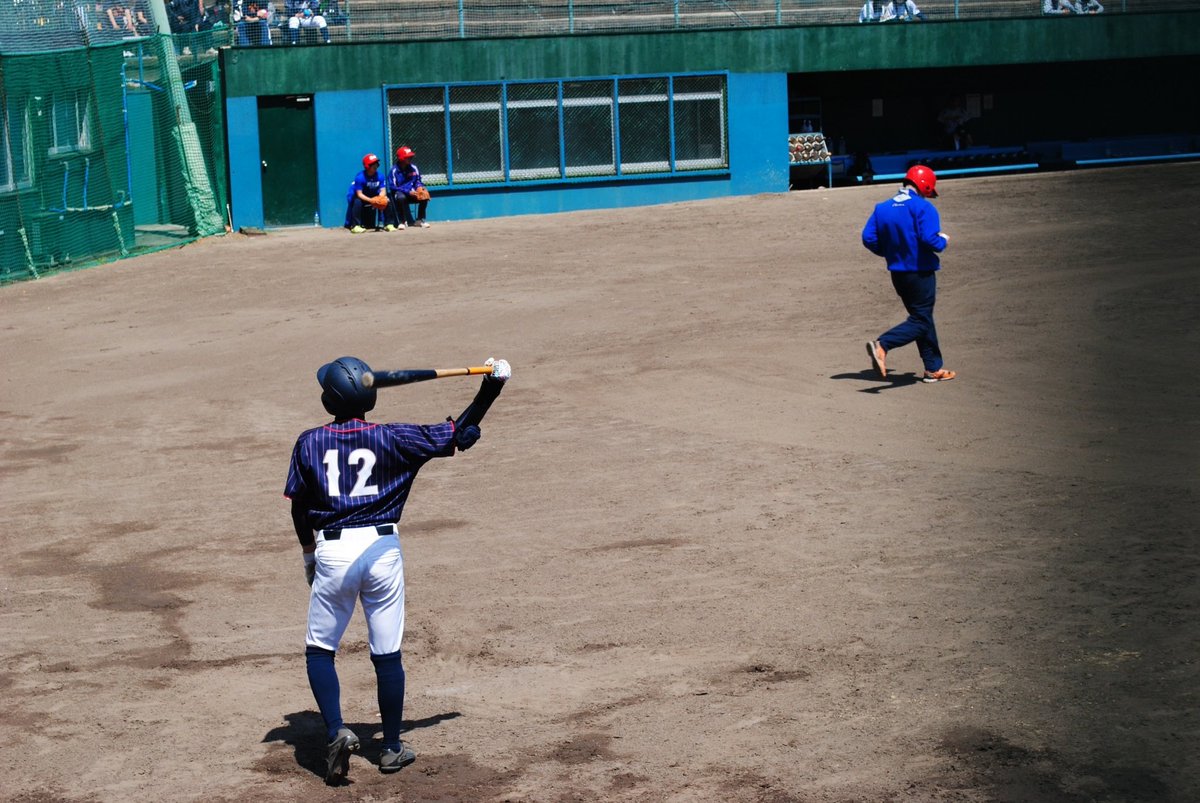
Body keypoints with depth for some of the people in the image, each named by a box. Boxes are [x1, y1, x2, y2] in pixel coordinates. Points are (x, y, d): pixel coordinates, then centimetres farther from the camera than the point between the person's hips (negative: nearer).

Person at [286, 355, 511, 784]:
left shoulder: (309, 443, 2)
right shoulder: (392, 439, -1)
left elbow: (299, 506, 7)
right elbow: (458, 435, 2)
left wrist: (308, 552, 24)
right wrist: (491, 387, 8)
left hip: (332, 551, 0)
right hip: (381, 548, 1)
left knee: (319, 649, 13)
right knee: (387, 653, 9)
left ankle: (336, 731, -6)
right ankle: (391, 748, 16)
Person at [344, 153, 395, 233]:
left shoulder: (380, 176, -12)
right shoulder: (360, 177, -25)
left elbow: (383, 191, -12)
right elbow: (359, 194, -27)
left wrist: (380, 198, -35)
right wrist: (371, 200, -42)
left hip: (374, 197, 4)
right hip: (362, 197, -4)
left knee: (387, 201, -14)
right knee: (357, 202, -36)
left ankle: (389, 224, -4)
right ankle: (355, 226, -33)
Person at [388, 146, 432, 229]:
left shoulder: (413, 168, 4)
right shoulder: (394, 170, -10)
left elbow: (418, 181, 12)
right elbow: (392, 187, -15)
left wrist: (420, 187, -13)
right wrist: (408, 191, -23)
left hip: (411, 193, 5)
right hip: (399, 193, -5)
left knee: (425, 195, -20)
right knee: (401, 197, -39)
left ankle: (420, 220, -7)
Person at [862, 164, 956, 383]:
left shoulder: (882, 208, 6)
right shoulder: (923, 207, -13)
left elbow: (868, 238, 0)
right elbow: (929, 239, -24)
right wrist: (943, 241, -2)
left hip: (897, 273, 7)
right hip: (921, 273, -7)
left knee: (922, 318, 18)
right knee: (920, 321, -2)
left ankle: (933, 369, 21)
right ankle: (882, 345, -23)